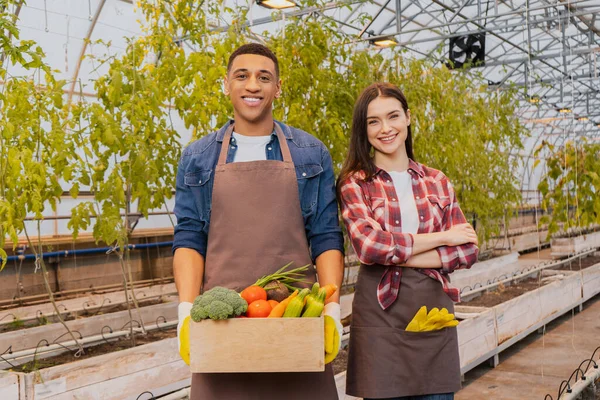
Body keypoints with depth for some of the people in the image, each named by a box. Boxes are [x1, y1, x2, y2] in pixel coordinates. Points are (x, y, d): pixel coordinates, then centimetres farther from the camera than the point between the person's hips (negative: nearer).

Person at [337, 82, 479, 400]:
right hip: (380, 316, -3)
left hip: (434, 313, 4)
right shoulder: (355, 183, -1)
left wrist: (400, 255, -10)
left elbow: (467, 250, 2)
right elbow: (368, 245, -17)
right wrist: (440, 237, -8)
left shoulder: (436, 182, 10)